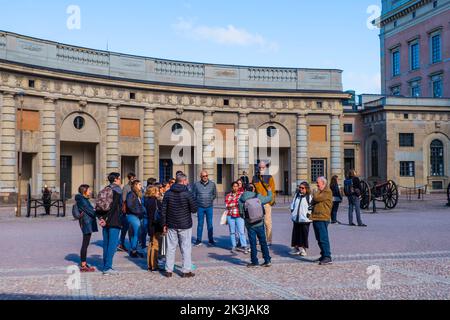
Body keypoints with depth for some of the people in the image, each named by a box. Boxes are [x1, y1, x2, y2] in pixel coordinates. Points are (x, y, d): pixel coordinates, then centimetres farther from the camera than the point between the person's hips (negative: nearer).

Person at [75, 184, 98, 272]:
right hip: (86, 223, -10)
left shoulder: (84, 199, 19)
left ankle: (84, 264, 18)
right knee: (85, 244, -7)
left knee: (85, 244, 12)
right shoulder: (81, 200, -11)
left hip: (89, 223, 10)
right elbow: (89, 210, -15)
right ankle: (83, 266, -5)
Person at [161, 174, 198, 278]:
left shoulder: (168, 194, 1)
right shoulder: (187, 194, -11)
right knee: (186, 248, 5)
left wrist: (164, 224, 8)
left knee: (171, 247, 10)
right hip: (185, 226, -3)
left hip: (171, 226, 3)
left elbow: (163, 210, 2)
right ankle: (186, 270, 7)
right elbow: (194, 209, -11)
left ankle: (168, 270, 13)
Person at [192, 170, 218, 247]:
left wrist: (210, 200, 2)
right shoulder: (196, 184, 1)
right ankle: (198, 240, 10)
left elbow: (215, 194, 12)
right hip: (200, 207, -1)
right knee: (200, 224, 3)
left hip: (209, 207, 1)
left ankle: (211, 240, 14)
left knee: (210, 224, 5)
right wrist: (198, 202, 0)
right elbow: (193, 195, 7)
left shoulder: (212, 184, 4)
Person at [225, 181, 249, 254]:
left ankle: (244, 247, -4)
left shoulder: (242, 194, 6)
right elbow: (227, 205, -1)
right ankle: (234, 247, 14)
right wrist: (236, 203, -11)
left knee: (241, 231, -8)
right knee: (232, 232, 5)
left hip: (240, 215, -2)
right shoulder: (228, 196, 10)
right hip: (230, 216, 2)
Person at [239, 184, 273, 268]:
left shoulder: (241, 200, -4)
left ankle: (255, 262, 8)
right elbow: (269, 198, 12)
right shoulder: (259, 197, -4)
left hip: (250, 225, -1)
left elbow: (241, 212, -2)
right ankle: (267, 260, 15)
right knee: (263, 242, 11)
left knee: (252, 243, 6)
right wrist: (269, 191, 31)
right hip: (259, 223, 1)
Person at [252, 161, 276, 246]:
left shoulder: (269, 177, 2)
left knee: (267, 221, -4)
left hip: (266, 202, -4)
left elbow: (272, 190, -3)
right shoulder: (255, 178, 13)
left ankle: (269, 240, 1)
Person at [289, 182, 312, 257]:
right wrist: (292, 210, 10)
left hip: (305, 219, -5)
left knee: (304, 234, 1)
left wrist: (309, 213, -14)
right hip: (296, 219, 6)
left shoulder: (309, 197, -7)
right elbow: (293, 203, 21)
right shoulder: (297, 195, 12)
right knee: (296, 233, 9)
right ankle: (296, 248, 18)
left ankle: (303, 249, 11)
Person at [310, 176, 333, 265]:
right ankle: (323, 255, 22)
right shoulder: (320, 192, 22)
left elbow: (316, 198, -19)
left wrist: (318, 191, 0)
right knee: (319, 239, 13)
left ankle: (328, 257, -10)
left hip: (322, 219, -10)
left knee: (323, 238, -11)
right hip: (316, 218, 10)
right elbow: (313, 202, 27)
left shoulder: (327, 192, -8)